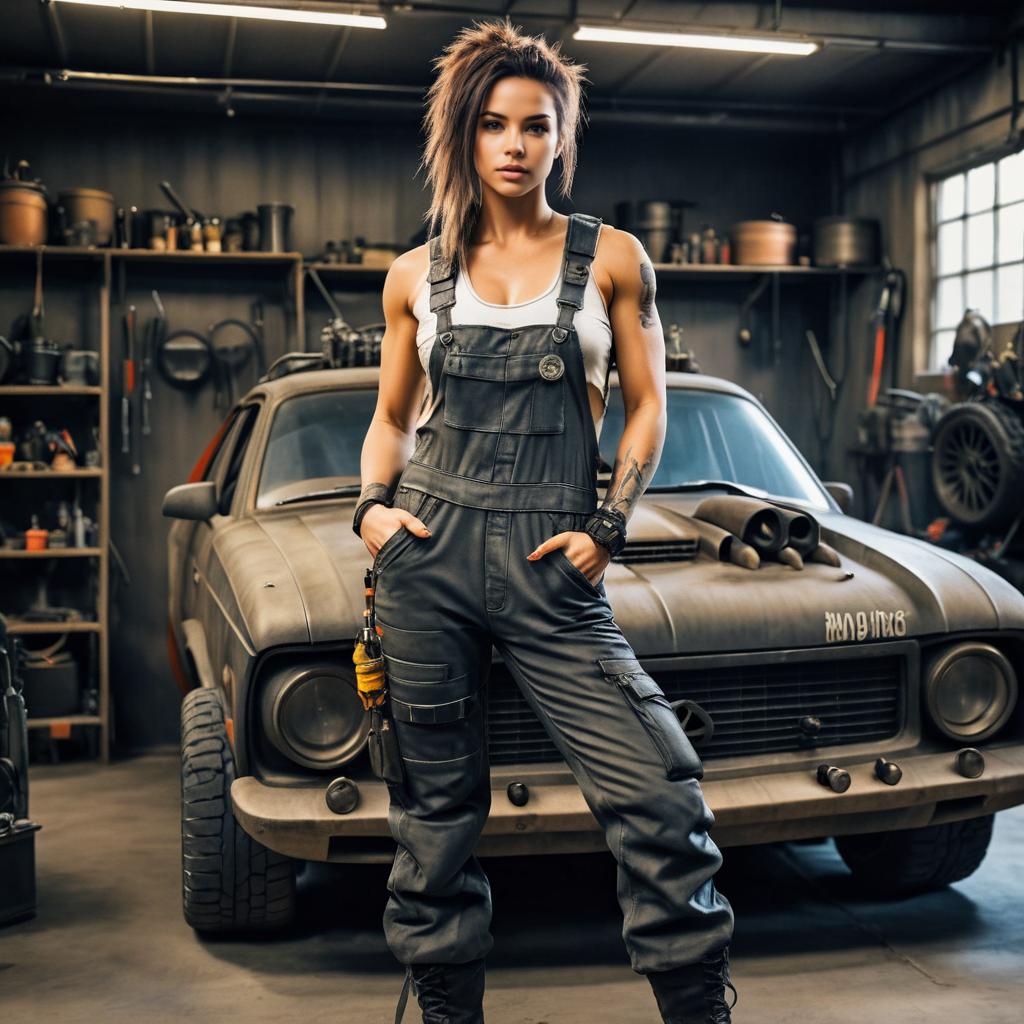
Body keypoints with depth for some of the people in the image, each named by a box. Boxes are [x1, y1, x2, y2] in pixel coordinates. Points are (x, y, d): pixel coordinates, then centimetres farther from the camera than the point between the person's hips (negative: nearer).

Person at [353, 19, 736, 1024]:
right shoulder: (416, 276, 11)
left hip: (548, 563, -1)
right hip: (427, 551, 2)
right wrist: (371, 507, 1)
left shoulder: (610, 256, 7)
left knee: (657, 793, -11)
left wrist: (608, 526, -4)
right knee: (436, 808, 8)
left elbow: (646, 406, 7)